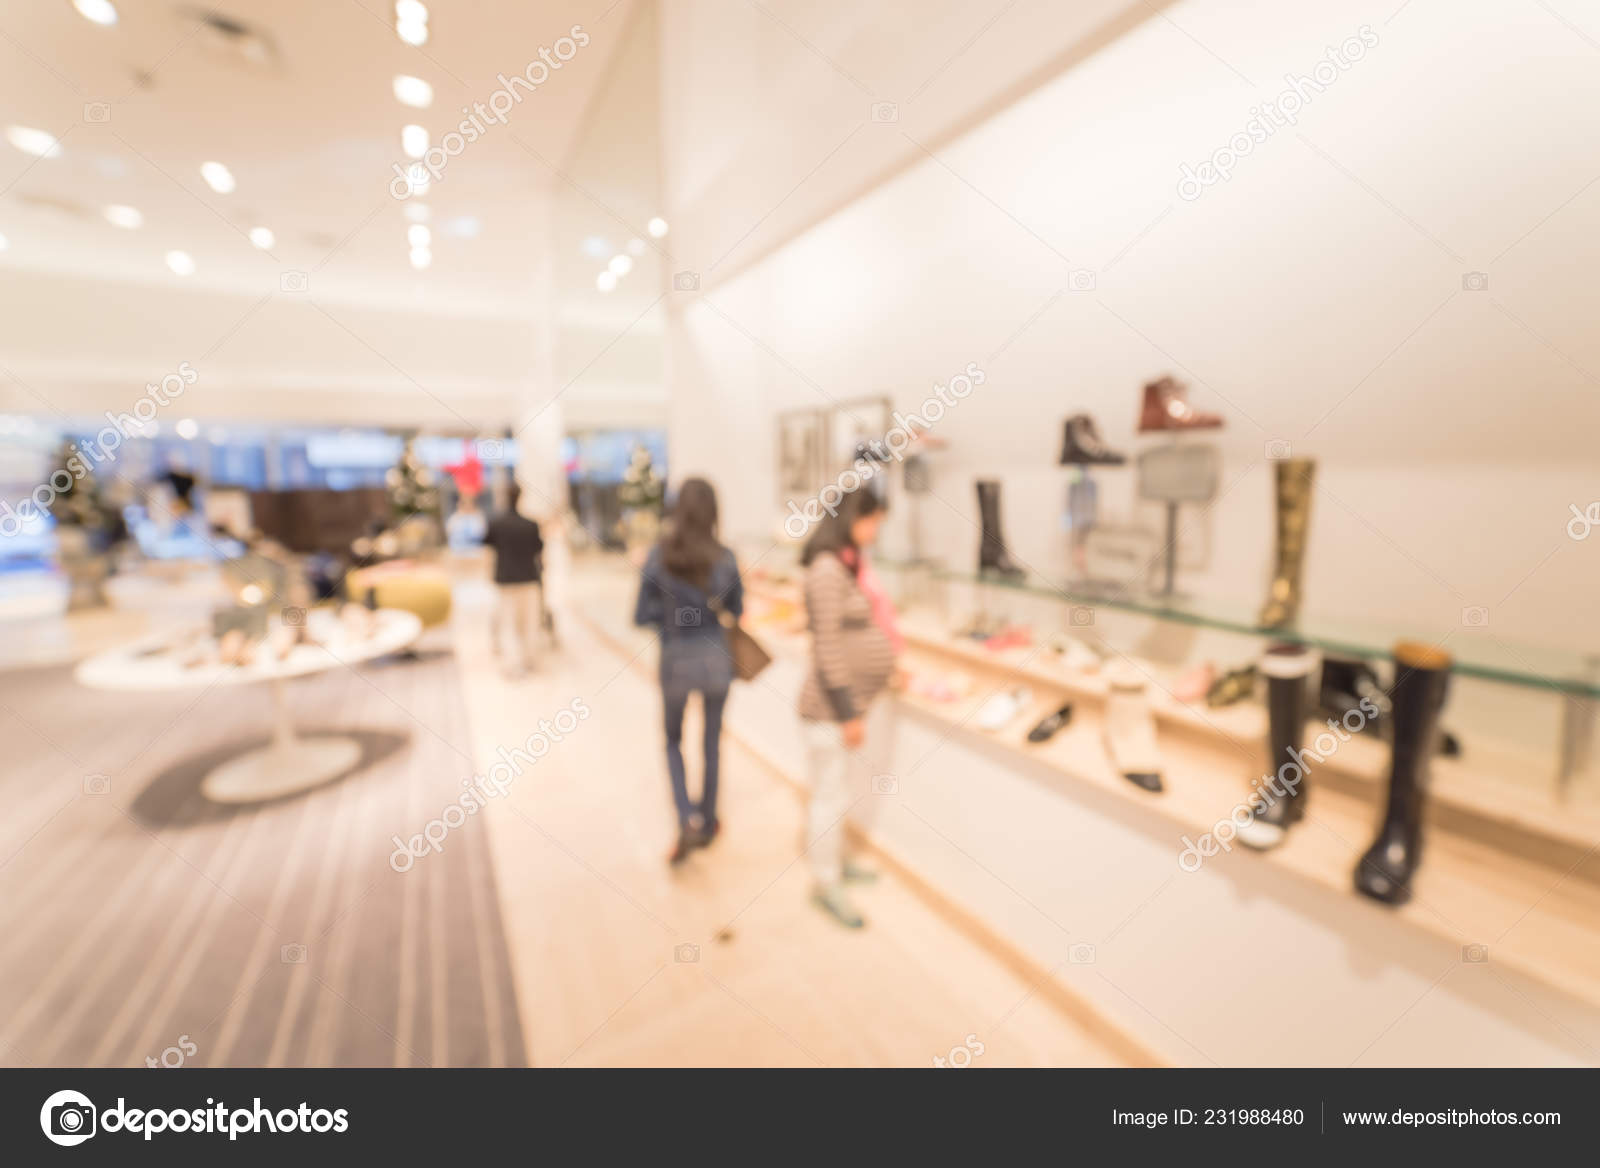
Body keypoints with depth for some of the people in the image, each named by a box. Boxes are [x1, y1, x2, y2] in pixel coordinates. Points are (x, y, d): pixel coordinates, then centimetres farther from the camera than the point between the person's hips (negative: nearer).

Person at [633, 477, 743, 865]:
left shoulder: (657, 557, -13)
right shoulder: (724, 558, -11)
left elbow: (641, 616, -9)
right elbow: (737, 610, 2)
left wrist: (673, 610, 5)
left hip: (675, 661, 0)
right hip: (715, 659, 1)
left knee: (673, 741, 22)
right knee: (712, 740, 20)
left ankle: (687, 820, 5)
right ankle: (707, 822, 33)